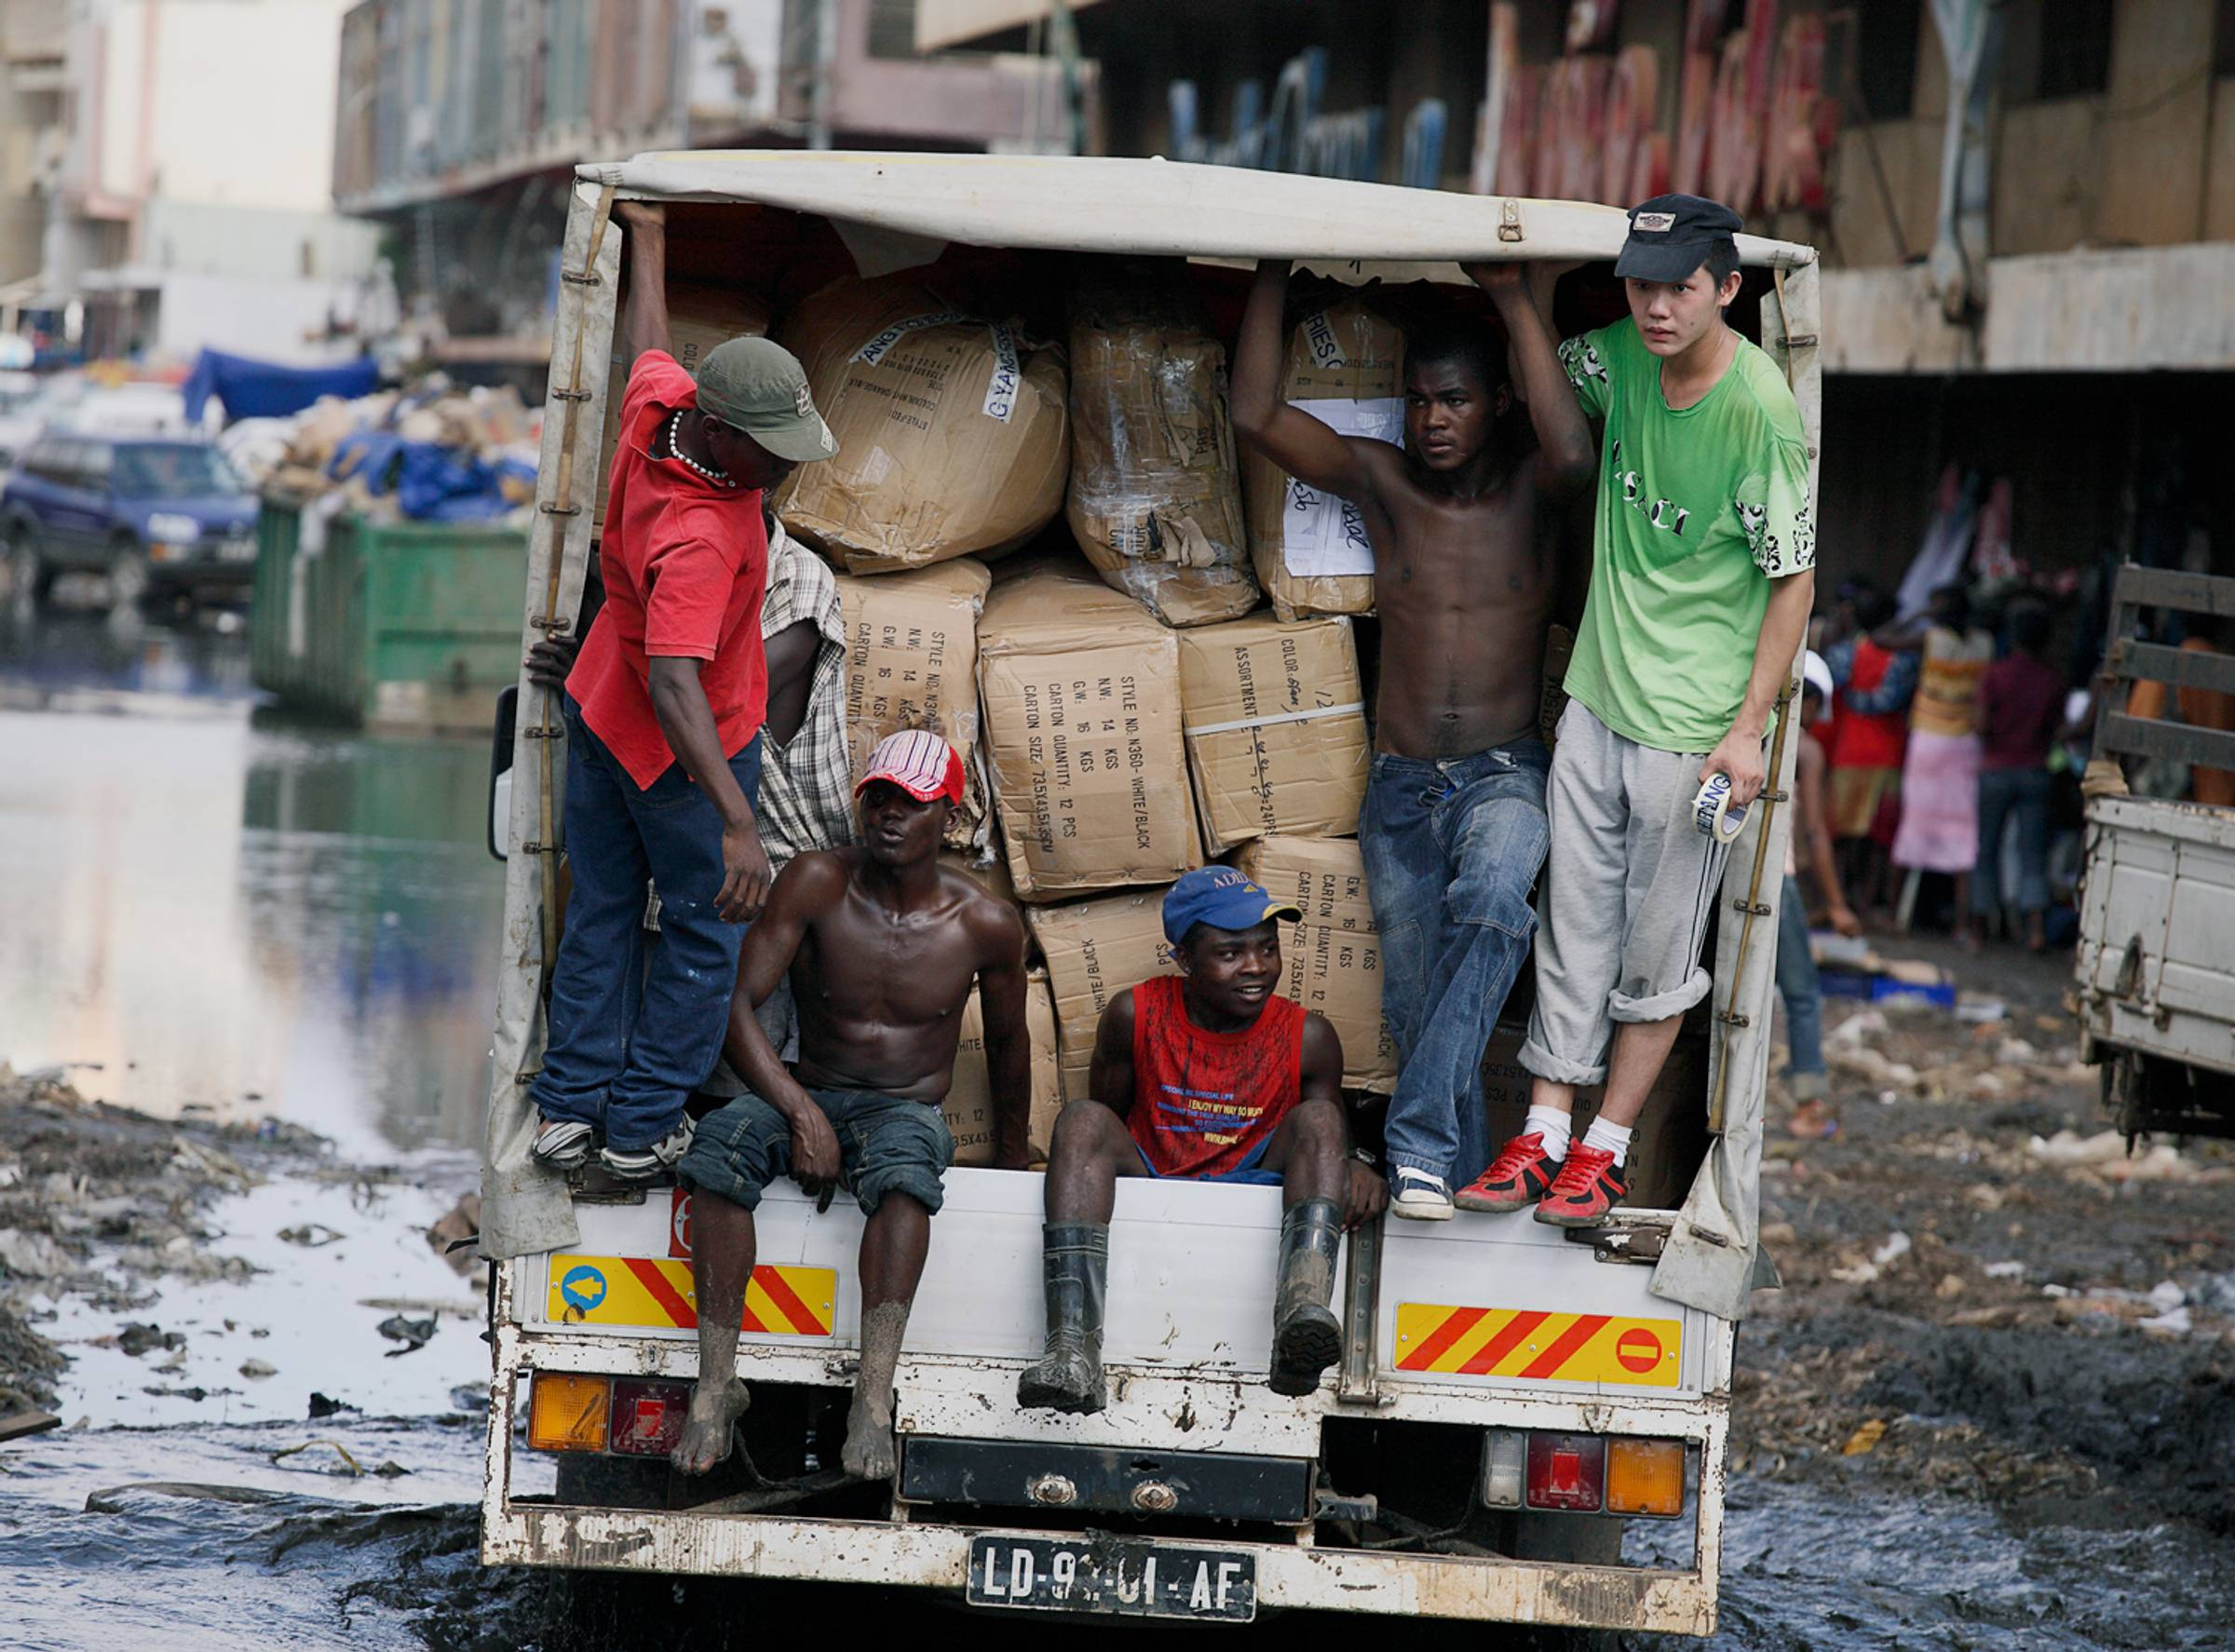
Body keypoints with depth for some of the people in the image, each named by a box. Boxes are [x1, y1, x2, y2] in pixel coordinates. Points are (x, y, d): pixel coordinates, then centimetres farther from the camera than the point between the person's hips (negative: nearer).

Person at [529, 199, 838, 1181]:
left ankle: (570, 1106, 23)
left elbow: (647, 347, 8)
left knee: (601, 912, 17)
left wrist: (648, 238, 26)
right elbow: (675, 684, -46)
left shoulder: (656, 410, -16)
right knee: (705, 932, 9)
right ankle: (645, 1125, 14)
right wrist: (738, 823, -52)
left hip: (600, 711, 8)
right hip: (683, 755, -8)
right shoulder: (699, 539, -39)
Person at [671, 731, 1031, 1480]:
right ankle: (716, 1381, -34)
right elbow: (736, 1002, -11)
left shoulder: (986, 926, -2)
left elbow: (1007, 1039, 16)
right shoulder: (818, 883, -6)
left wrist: (1012, 1167, 26)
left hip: (907, 1111, -1)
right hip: (808, 1098, 1)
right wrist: (800, 1112, -23)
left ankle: (874, 1395, -50)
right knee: (721, 1140, -34)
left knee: (905, 1163, -39)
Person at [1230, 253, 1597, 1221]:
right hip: (1401, 786, 4)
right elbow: (1256, 416, -5)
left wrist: (1513, 301, -24)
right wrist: (1272, 274, -8)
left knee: (1491, 897, -34)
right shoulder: (1380, 480, 5)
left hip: (1505, 773, -4)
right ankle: (1462, 1181, 13)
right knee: (1417, 1013, 2)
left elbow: (1572, 452, -26)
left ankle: (1419, 1137, -39)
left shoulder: (1531, 488, -1)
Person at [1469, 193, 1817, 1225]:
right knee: (1573, 923, 9)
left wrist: (1748, 730, -15)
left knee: (1658, 948, 5)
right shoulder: (1622, 358, -1)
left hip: (1691, 727, -6)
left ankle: (1606, 1150, 14)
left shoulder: (1760, 413, -19)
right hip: (1597, 697, 6)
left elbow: (1794, 579, -13)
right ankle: (1544, 1133, 14)